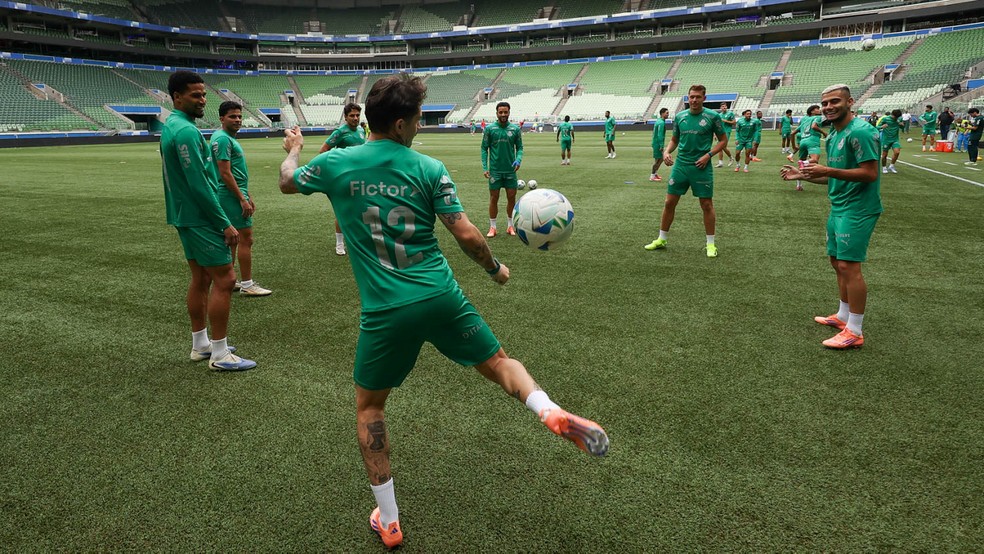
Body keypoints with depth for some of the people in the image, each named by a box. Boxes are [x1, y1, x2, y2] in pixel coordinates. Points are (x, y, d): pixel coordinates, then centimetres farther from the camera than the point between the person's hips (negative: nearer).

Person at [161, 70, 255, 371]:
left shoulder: (171, 125, 14)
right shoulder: (186, 131, -18)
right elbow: (199, 185, -22)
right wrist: (225, 223, -18)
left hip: (186, 216, 10)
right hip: (200, 218, -10)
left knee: (201, 278, 15)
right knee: (224, 279, -6)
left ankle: (200, 344, 25)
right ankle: (220, 354, 0)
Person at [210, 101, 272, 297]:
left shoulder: (229, 138, 17)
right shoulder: (222, 139, -14)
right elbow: (225, 173, -20)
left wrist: (248, 196, 21)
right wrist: (242, 199, -20)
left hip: (234, 194, 11)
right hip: (232, 195, -11)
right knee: (246, 238, -7)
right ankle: (247, 285, -1)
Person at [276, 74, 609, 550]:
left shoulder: (335, 164, 0)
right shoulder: (429, 169, -2)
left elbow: (286, 183, 21)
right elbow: (466, 235, -6)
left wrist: (293, 149, 42)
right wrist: (495, 268, 12)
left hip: (386, 311, 0)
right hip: (441, 297, 0)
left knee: (368, 407, 19)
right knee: (497, 361, 20)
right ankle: (551, 412, -10)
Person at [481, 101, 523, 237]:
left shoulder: (515, 129, 2)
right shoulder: (489, 129, -2)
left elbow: (519, 147, 7)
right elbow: (484, 148, 1)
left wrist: (518, 160, -13)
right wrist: (485, 167, -7)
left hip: (510, 170, 2)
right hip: (495, 170, -2)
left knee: (511, 197, 6)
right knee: (494, 198, 3)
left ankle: (510, 225, 20)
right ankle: (492, 227, 13)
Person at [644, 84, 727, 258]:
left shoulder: (712, 117, -4)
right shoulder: (680, 116, 6)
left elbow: (723, 140, 2)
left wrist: (708, 155, -12)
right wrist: (666, 151, -4)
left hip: (701, 167, -3)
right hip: (680, 166, 3)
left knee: (707, 205, 2)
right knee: (669, 203, 5)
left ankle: (710, 244, 14)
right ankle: (661, 240, 18)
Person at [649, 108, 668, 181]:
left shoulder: (658, 121, 14)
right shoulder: (661, 122, -17)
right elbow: (660, 135, -22)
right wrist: (661, 146, -22)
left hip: (656, 143, 10)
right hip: (658, 144, -10)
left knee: (660, 159, 16)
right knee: (658, 159, -4)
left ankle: (655, 173, 25)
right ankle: (652, 176, 2)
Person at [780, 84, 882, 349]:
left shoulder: (859, 131, -15)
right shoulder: (834, 135, 14)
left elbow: (870, 173, -20)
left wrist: (828, 170, -24)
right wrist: (803, 175, 12)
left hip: (857, 209, -10)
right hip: (839, 207, 10)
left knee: (848, 265, -10)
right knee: (837, 261, 16)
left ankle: (854, 332, -1)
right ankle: (843, 316, 31)